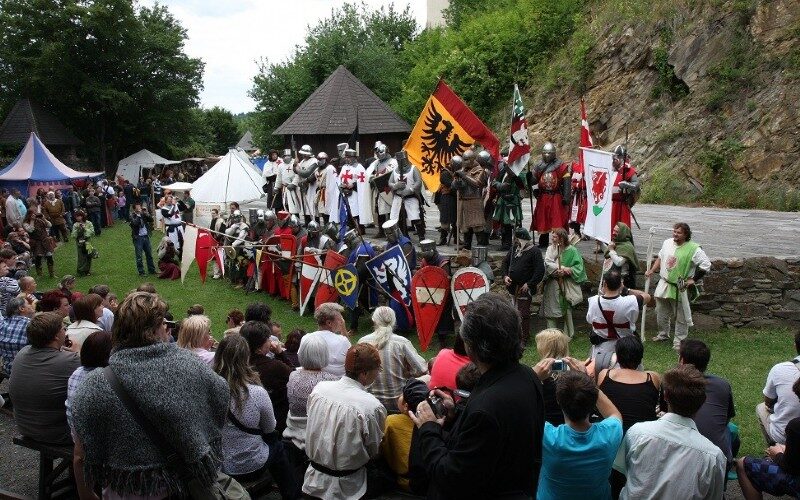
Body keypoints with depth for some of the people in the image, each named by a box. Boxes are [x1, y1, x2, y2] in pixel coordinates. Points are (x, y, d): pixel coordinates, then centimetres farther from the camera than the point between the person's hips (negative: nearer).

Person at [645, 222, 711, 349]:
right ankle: (663, 334, 38)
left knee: (681, 317, 4)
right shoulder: (667, 243, 2)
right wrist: (651, 271, 9)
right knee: (661, 312, 18)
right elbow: (660, 258, 17)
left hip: (680, 289, -5)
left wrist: (693, 279, -12)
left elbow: (706, 265, -11)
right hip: (664, 285, 6)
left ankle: (679, 341, 16)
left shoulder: (693, 249, -16)